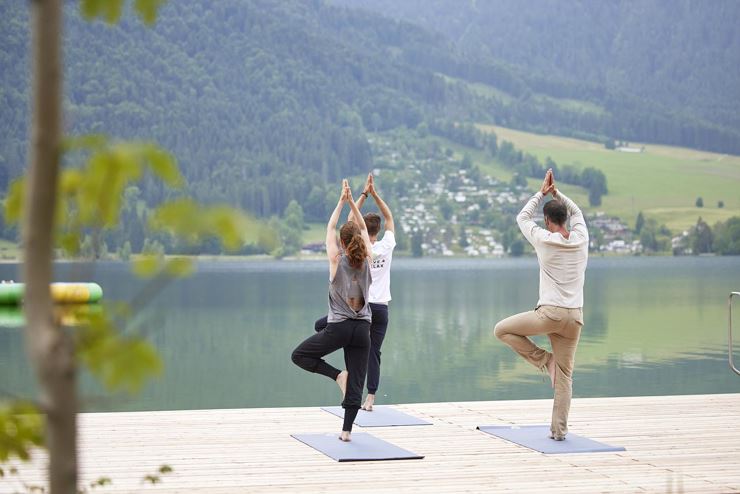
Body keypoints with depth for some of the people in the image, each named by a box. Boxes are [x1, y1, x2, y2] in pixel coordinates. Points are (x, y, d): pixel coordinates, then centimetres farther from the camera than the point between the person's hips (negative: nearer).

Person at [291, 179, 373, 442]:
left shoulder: (336, 260, -8)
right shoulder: (367, 261, 0)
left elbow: (330, 228, 4)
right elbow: (363, 228, 13)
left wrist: (342, 201, 10)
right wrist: (352, 201, 13)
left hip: (339, 328, -4)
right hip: (362, 328, 4)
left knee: (299, 355, 13)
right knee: (356, 381, 6)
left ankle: (337, 374, -4)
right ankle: (346, 430, 1)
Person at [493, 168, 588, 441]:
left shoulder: (544, 240, -4)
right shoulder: (581, 239, 6)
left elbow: (522, 217, 15)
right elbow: (576, 212, 28)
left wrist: (542, 193, 23)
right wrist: (556, 192, 26)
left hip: (549, 313, -4)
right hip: (574, 316, 5)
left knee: (502, 330, 14)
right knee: (564, 376, 8)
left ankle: (543, 359, 7)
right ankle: (559, 429, 4)